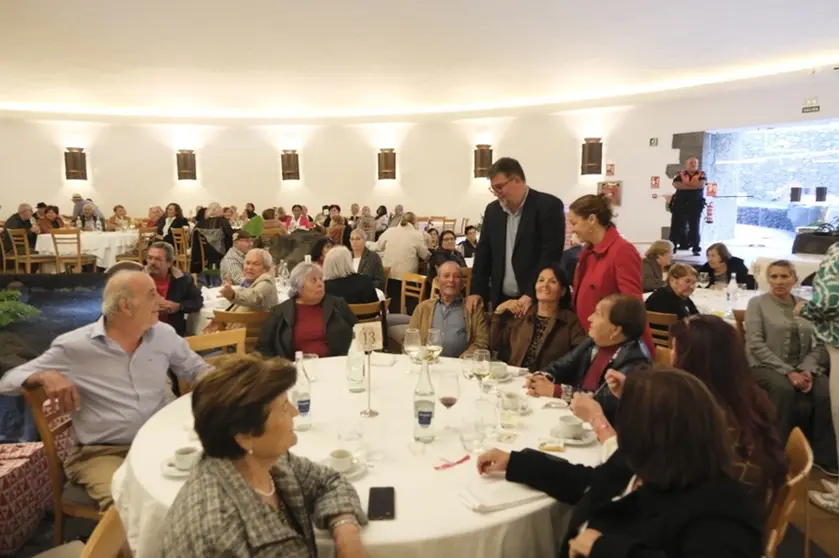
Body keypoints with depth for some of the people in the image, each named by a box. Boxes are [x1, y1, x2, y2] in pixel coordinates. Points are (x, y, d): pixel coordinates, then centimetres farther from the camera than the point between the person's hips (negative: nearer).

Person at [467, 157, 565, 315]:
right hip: (501, 300, 5)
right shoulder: (492, 210, 10)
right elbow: (484, 253, 13)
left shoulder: (549, 206, -7)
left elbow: (551, 254, -14)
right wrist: (477, 290, 3)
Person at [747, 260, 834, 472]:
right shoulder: (757, 303, 1)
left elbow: (819, 344, 9)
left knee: (825, 394, -26)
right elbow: (755, 344, -9)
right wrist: (788, 371, -16)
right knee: (785, 390, -34)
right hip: (767, 366, -3)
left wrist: (807, 370, -10)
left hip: (802, 367, 4)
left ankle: (824, 455, -9)